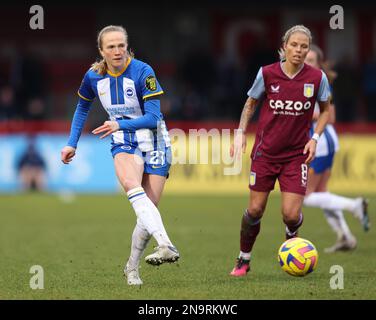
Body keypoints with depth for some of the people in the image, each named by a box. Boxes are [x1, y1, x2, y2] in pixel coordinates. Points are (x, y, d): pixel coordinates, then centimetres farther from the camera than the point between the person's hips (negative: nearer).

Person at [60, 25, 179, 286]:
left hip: (154, 144, -2)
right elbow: (82, 108, 16)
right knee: (131, 184, -31)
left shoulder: (143, 72, -18)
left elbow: (153, 117, -22)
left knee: (148, 207, -5)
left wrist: (120, 124, -34)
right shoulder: (94, 76, -4)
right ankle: (166, 246, -46)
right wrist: (72, 144, 14)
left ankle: (132, 267, 17)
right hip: (124, 145, 2)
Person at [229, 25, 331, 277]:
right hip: (266, 151, 0)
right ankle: (244, 260, 23)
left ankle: (292, 237, 28)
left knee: (291, 214, -10)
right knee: (255, 210, 1)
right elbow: (251, 103, 10)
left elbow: (325, 110, 10)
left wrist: (315, 137, -3)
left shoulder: (317, 78, -7)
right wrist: (241, 133, -1)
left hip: (297, 153, 0)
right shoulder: (267, 74, -7)